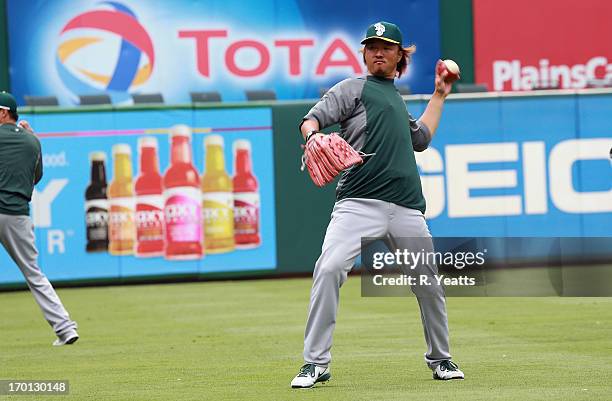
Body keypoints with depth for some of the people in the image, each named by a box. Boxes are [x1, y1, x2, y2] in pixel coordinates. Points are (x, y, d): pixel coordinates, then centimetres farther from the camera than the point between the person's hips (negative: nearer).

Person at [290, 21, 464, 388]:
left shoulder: (396, 98, 28)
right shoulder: (354, 88, 10)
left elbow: (420, 138, 35)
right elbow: (312, 119, -3)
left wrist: (439, 96, 38)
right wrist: (313, 135, -26)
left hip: (407, 207, 6)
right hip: (359, 203, -6)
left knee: (429, 283, 8)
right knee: (329, 270, -22)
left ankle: (441, 360, 27)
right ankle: (316, 364, -16)